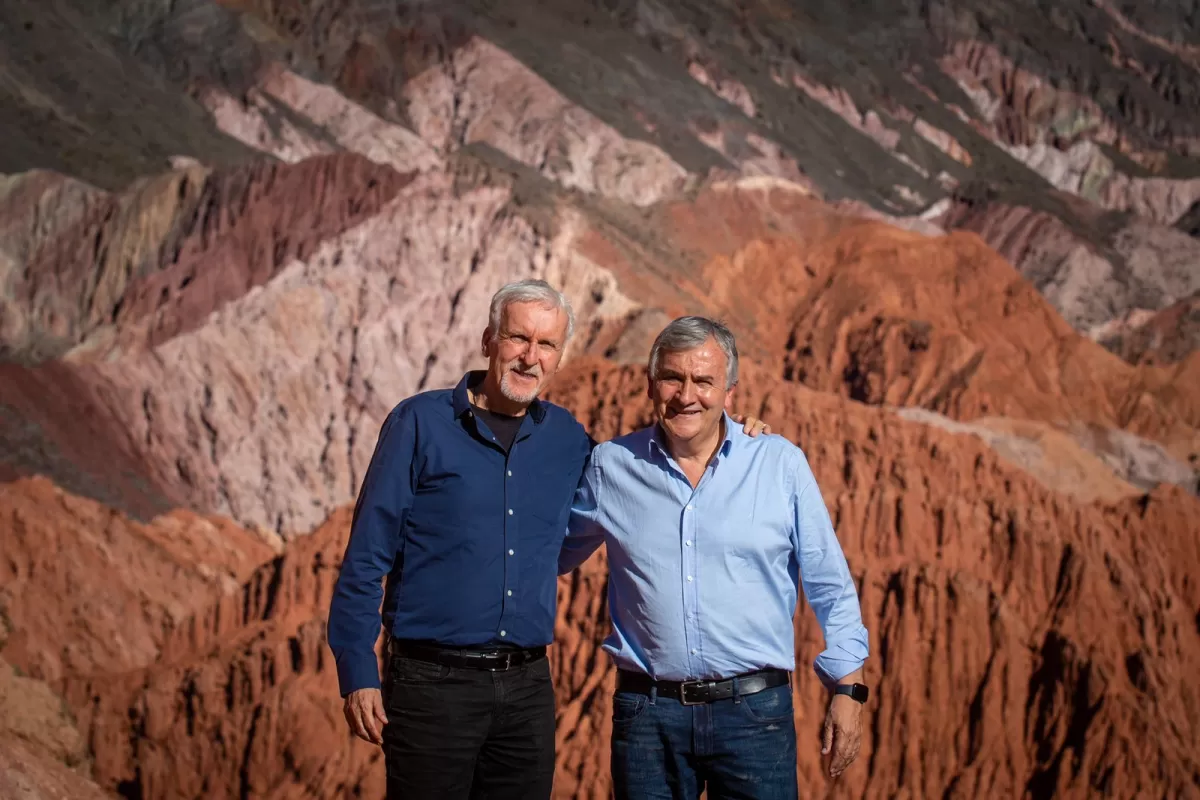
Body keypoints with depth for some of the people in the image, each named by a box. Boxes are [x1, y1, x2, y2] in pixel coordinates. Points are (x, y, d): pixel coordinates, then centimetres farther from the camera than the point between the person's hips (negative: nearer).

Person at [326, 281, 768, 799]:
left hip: (527, 685, 4)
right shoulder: (420, 424, -3)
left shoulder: (566, 437, 9)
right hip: (432, 680, -4)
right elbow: (365, 557, -4)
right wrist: (357, 674, -10)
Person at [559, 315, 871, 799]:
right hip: (646, 715, 1)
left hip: (753, 710, -1)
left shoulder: (781, 464, 2)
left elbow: (831, 588, 5)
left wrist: (848, 689, 1)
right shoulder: (609, 467, 5)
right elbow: (549, 555, 20)